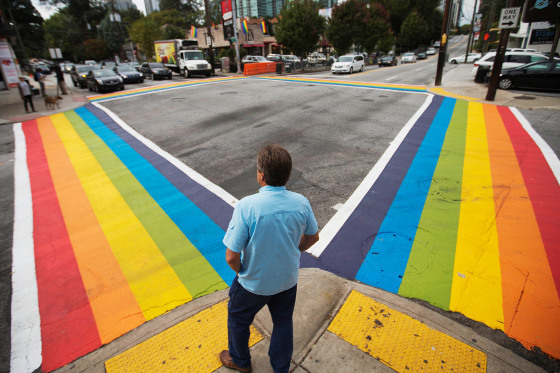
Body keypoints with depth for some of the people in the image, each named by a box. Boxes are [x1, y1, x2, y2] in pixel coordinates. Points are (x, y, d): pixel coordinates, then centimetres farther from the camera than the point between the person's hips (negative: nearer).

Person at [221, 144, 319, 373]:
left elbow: (231, 257, -25)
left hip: (254, 283, -3)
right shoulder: (301, 203, -17)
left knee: (238, 319, 27)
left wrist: (241, 271, -4)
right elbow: (312, 237, 0)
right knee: (283, 322, 28)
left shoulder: (247, 206, -30)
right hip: (288, 279, 4)